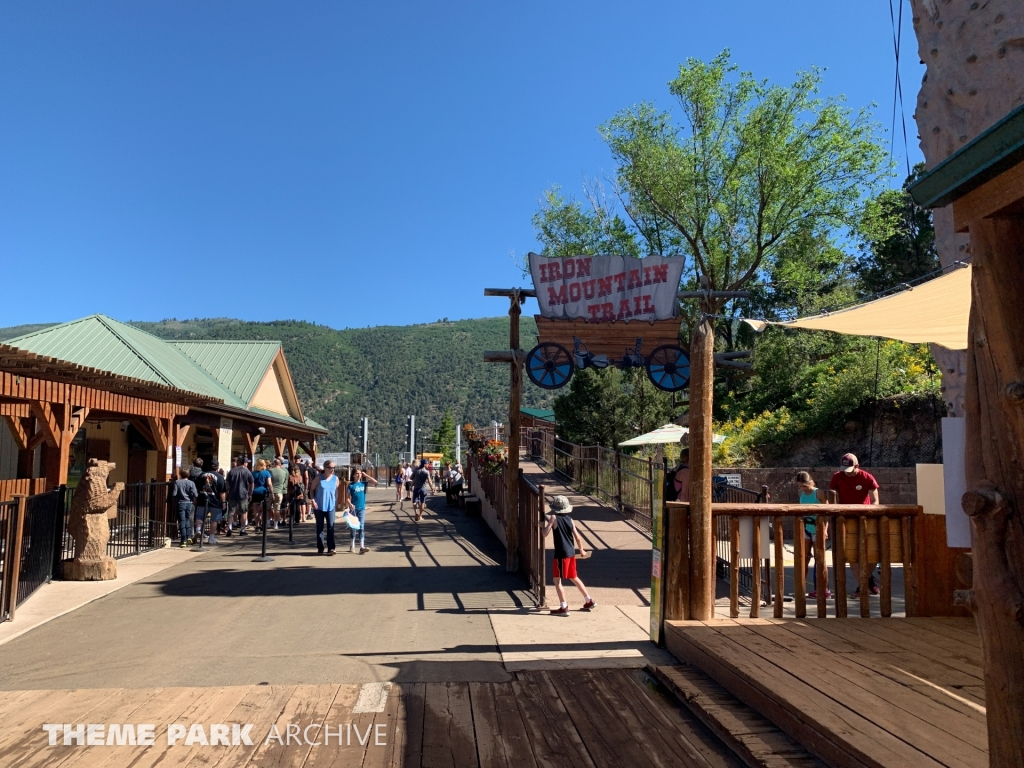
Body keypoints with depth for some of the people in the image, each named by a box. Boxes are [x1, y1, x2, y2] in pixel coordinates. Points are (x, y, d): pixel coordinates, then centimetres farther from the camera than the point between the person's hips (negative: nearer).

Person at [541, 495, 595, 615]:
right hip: (571, 553, 7)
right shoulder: (569, 519, 6)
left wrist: (543, 524, 7)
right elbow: (577, 537, 6)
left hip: (561, 554, -7)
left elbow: (545, 534, -12)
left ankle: (563, 607, 3)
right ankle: (589, 601, 29)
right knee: (574, 578, 22)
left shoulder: (554, 518, -10)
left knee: (557, 580, 3)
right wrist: (582, 550, 21)